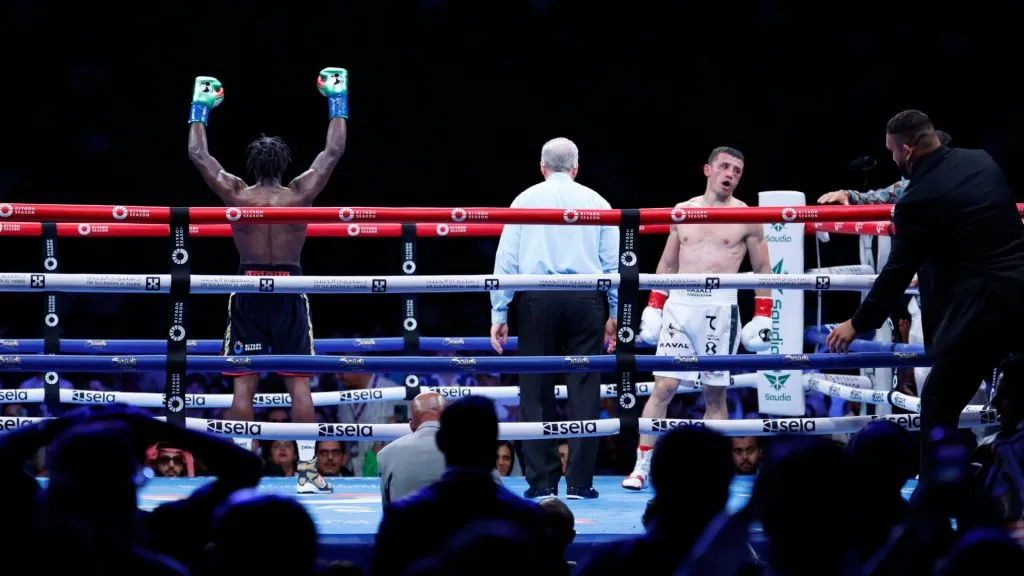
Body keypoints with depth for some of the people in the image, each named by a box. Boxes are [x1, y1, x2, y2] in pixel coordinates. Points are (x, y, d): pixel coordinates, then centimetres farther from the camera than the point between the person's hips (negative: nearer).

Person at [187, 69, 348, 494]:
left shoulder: (236, 196, -4)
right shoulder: (300, 195, -5)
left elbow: (197, 154, 6)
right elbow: (334, 152, 3)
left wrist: (200, 107, 16)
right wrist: (337, 101, 12)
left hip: (248, 290, 0)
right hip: (289, 292, 0)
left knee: (244, 382, 4)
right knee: (299, 382, 1)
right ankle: (308, 471, -1)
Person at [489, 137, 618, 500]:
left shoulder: (525, 200, 10)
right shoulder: (596, 202, 11)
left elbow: (505, 260, 6)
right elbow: (613, 262, 8)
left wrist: (499, 314, 8)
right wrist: (615, 314, 13)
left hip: (537, 298, 0)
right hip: (586, 300, 0)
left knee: (536, 391, 4)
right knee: (584, 389, 2)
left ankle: (541, 481, 4)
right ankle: (579, 481, -1)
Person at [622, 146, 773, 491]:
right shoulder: (683, 211, 12)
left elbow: (763, 269, 7)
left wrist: (763, 318, 0)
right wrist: (653, 308, 12)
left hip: (720, 307, -2)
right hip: (679, 303, 2)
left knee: (715, 394, 1)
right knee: (663, 387, -4)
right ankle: (641, 467, -3)